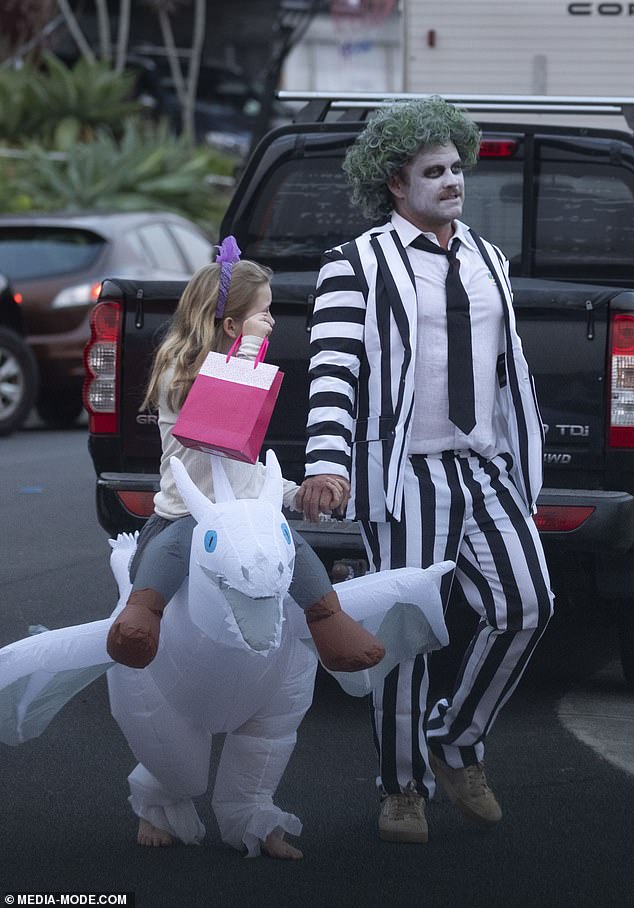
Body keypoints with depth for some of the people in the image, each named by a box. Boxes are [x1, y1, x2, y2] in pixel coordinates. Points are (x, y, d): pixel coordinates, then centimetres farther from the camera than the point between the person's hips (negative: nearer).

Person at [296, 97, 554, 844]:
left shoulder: (487, 262, 17)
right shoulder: (358, 266, -2)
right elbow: (332, 370, -12)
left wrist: (525, 465, 22)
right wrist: (325, 466, -25)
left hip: (485, 468, 5)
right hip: (405, 475, -5)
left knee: (525, 605, -11)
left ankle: (456, 744, 9)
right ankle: (402, 789, 12)